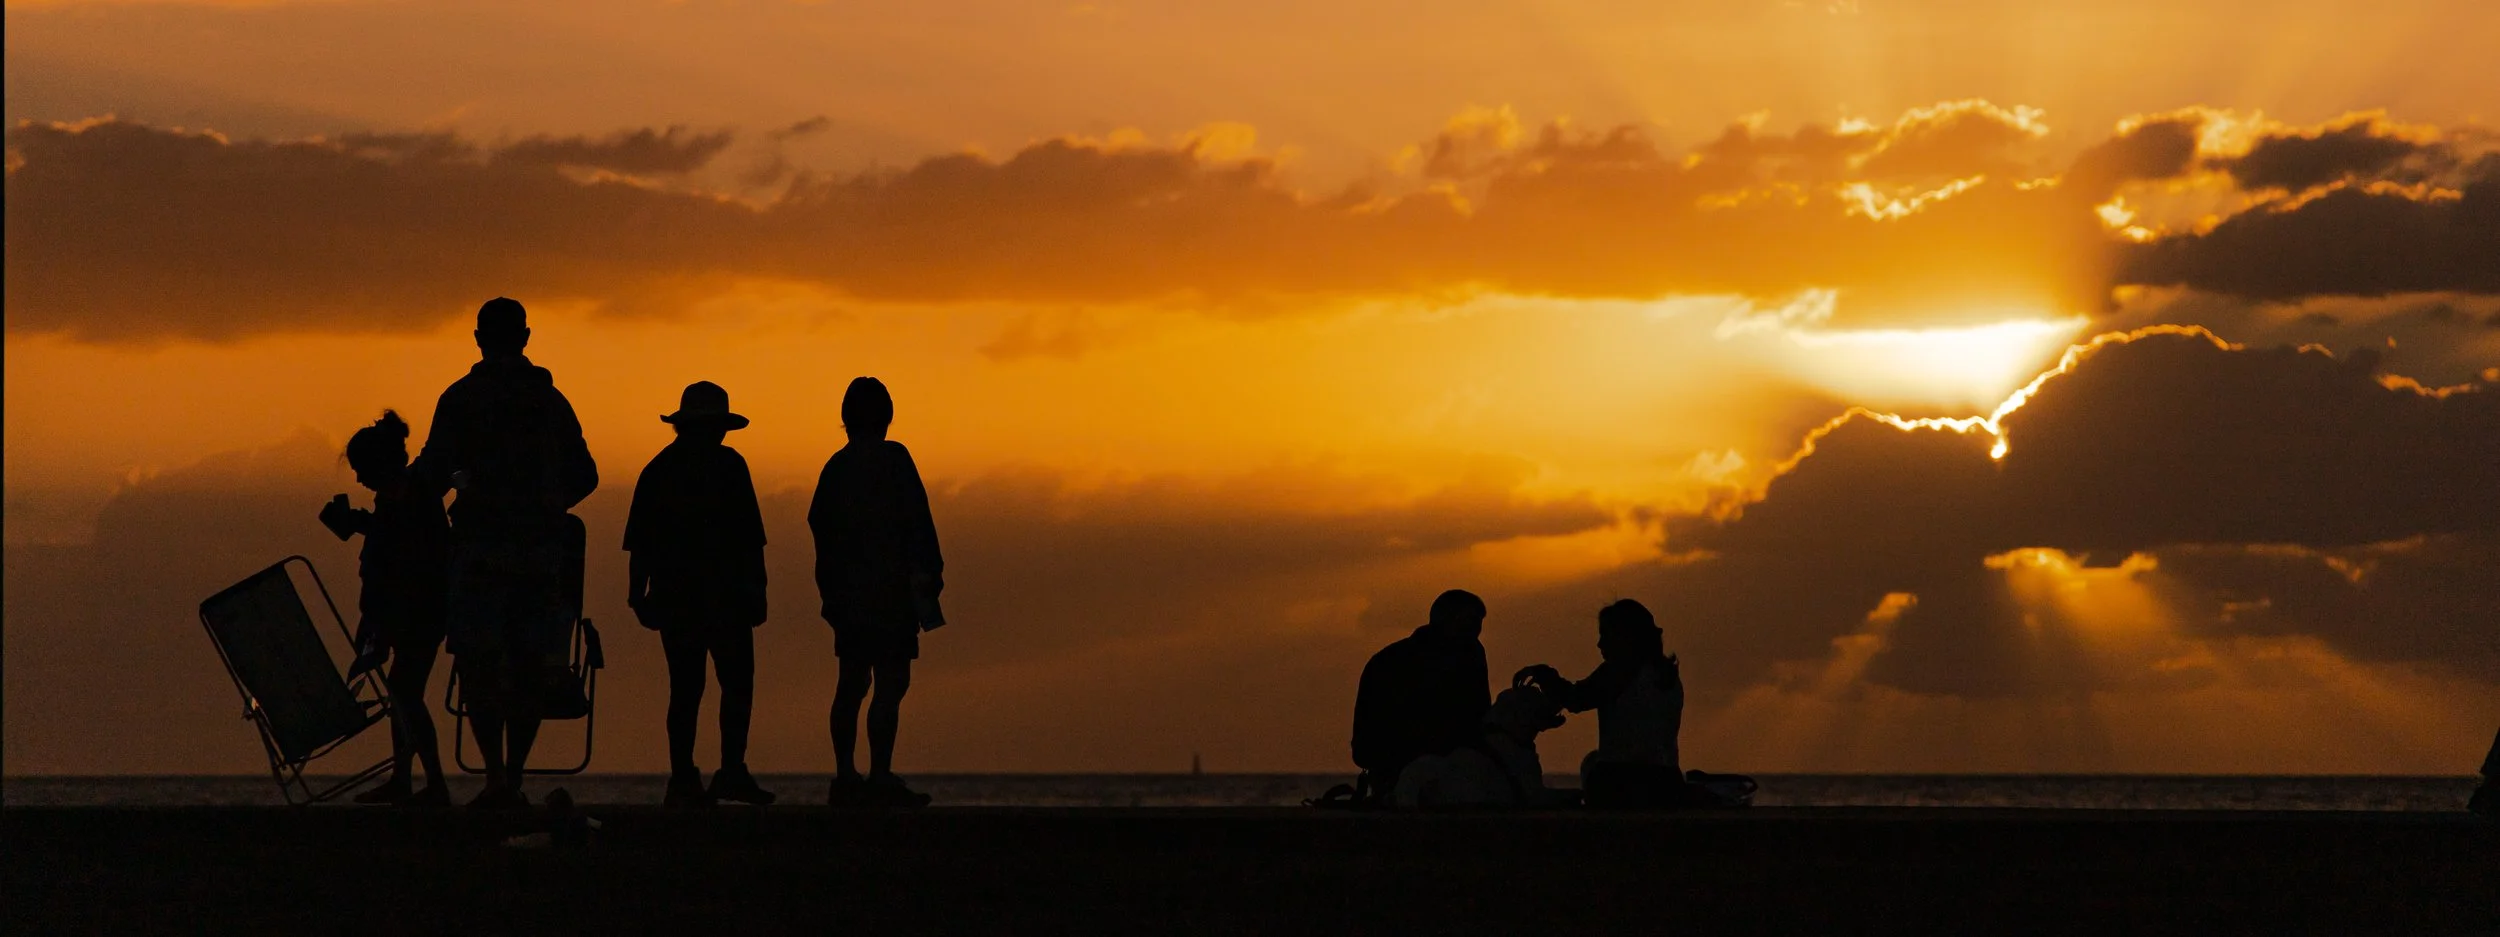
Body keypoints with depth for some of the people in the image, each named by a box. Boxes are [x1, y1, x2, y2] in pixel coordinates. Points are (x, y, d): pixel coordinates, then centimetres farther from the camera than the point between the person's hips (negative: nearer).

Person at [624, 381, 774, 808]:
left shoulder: (658, 468, 11)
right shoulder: (728, 465, -4)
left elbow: (639, 541, 12)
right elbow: (749, 537, -8)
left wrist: (637, 593, 16)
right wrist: (756, 589, -4)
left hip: (674, 597, 5)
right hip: (725, 596, -5)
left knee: (685, 689, 6)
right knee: (737, 684, 0)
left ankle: (683, 779, 1)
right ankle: (731, 770, -11)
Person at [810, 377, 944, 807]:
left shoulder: (836, 465, 11)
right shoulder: (893, 458, -7)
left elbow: (819, 523, 13)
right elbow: (916, 523, -12)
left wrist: (831, 590, 18)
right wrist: (928, 578, -8)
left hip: (847, 590, 7)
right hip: (890, 590, -7)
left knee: (852, 683, 11)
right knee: (891, 683, -8)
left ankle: (845, 777, 11)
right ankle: (880, 779, -15)